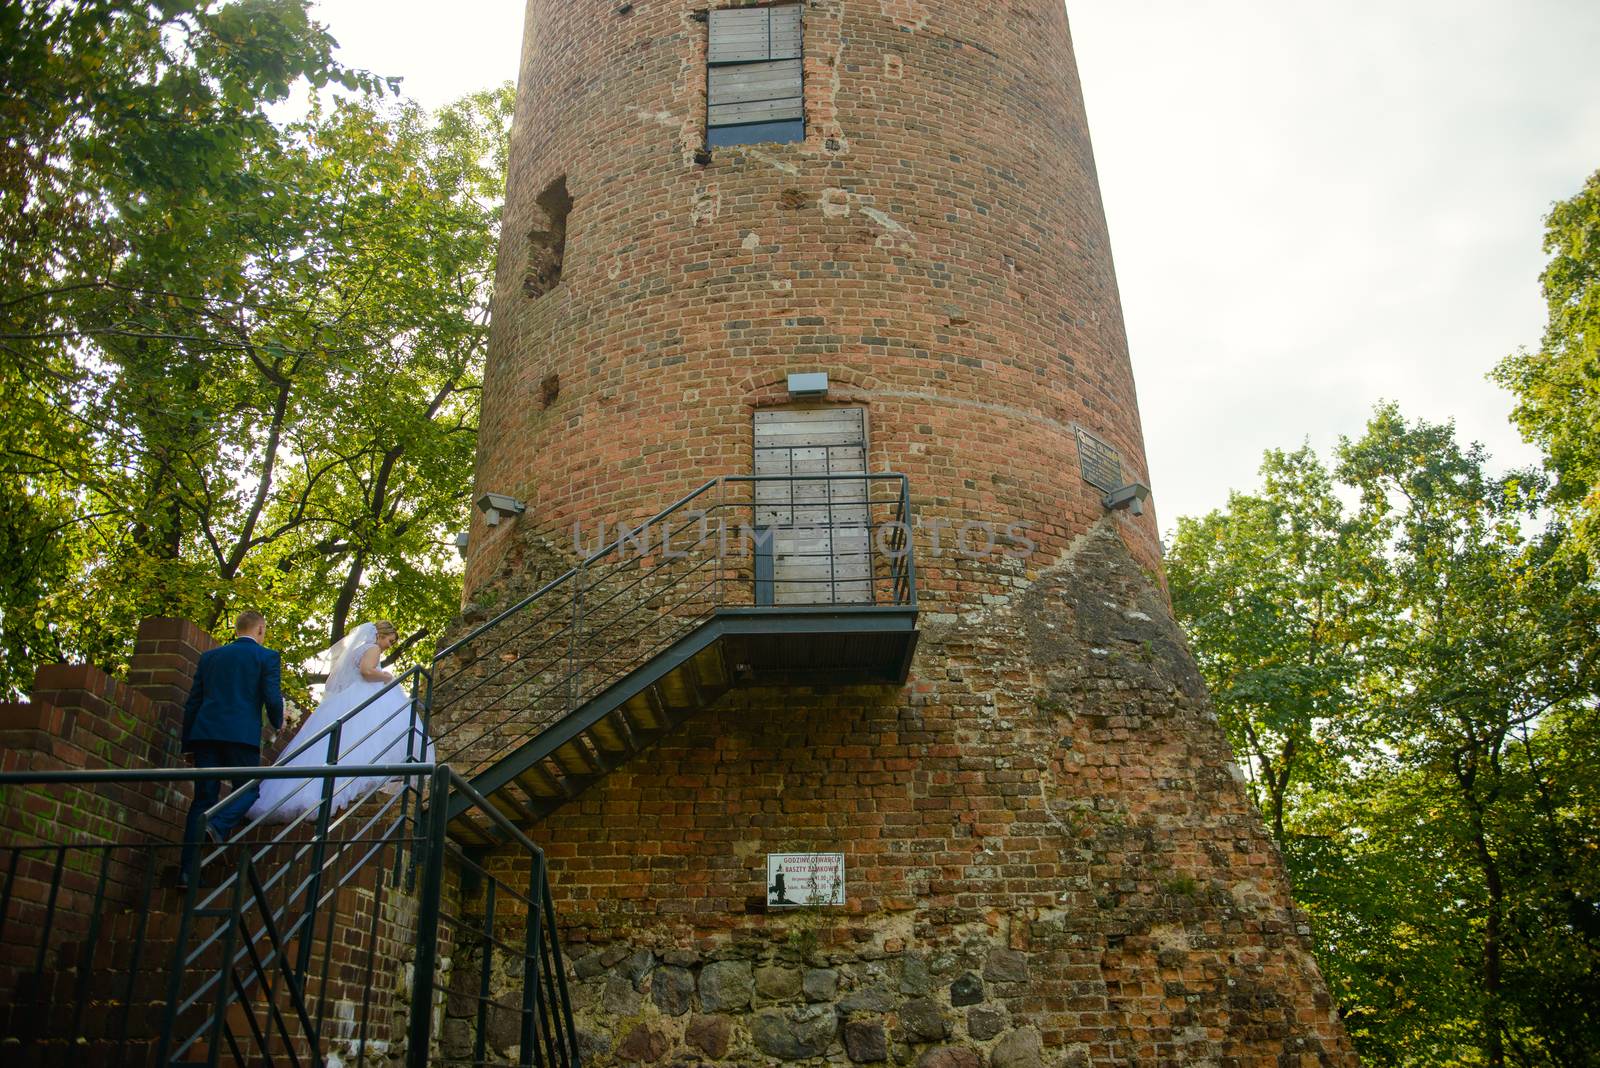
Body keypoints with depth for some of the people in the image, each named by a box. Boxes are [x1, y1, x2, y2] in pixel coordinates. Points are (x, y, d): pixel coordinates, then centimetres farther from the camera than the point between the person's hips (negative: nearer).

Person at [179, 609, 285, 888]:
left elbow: (192, 702, 15)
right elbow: (273, 699, -3)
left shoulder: (209, 656, 18)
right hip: (242, 734, -4)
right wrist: (278, 723, 17)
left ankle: (187, 871, -1)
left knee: (203, 798, 6)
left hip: (205, 731, 4)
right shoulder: (267, 656, 5)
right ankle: (218, 824, -23)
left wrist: (189, 744, 18)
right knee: (248, 790, 8)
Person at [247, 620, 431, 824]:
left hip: (340, 704, 9)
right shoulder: (372, 648, -1)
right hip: (359, 705, -9)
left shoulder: (357, 648, 28)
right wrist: (388, 676, -6)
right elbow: (367, 670, -21)